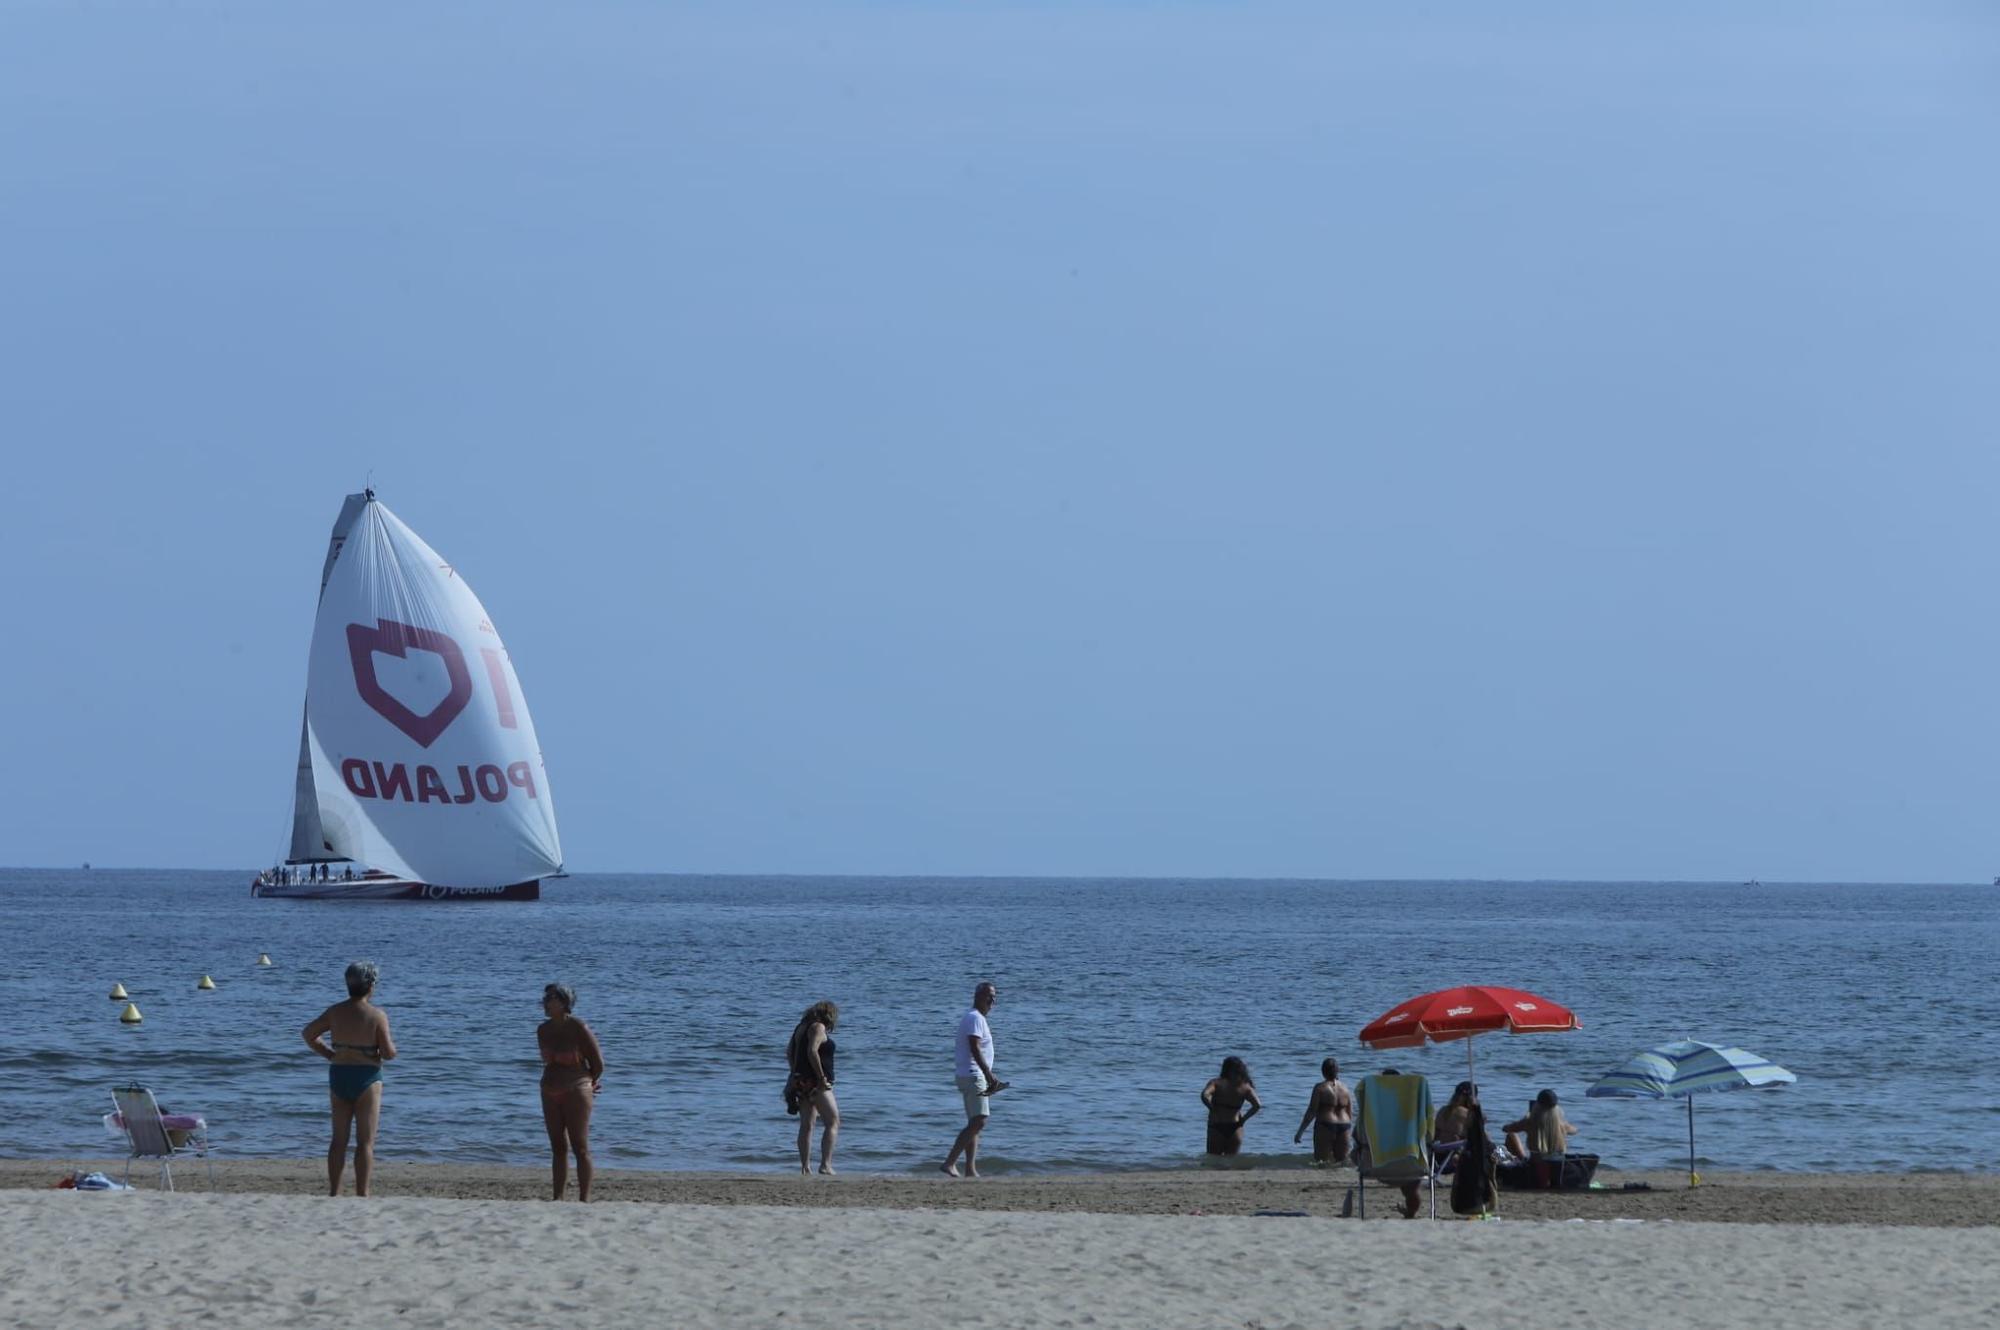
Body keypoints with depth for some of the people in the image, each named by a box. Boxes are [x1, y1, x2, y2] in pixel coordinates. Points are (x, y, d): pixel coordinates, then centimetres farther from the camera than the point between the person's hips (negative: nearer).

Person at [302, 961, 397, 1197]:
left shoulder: (335, 1012, 1)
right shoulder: (377, 1016, -13)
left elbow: (308, 1033, 7)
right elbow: (388, 1053, -13)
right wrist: (391, 1048, 9)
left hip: (338, 1075, 4)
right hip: (366, 1077, -4)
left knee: (339, 1140, 13)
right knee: (365, 1142, 1)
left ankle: (333, 1193, 14)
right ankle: (362, 1195, -2)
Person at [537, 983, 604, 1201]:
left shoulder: (578, 1028, -13)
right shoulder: (543, 1030, 5)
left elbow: (598, 1063, -5)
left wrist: (587, 1085, 10)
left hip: (576, 1091, -6)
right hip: (551, 1093, 6)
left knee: (580, 1148, -5)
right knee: (558, 1148, 8)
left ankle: (584, 1199, -5)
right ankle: (557, 1197, 10)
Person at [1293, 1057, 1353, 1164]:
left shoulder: (1320, 1088, -6)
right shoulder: (1344, 1089, 10)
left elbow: (1311, 1111, -9)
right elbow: (1350, 1114, 12)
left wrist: (1300, 1131, -4)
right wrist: (1349, 1132, 25)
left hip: (1325, 1127, -5)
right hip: (1344, 1128, 5)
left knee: (1321, 1161, -5)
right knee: (1341, 1162, 7)